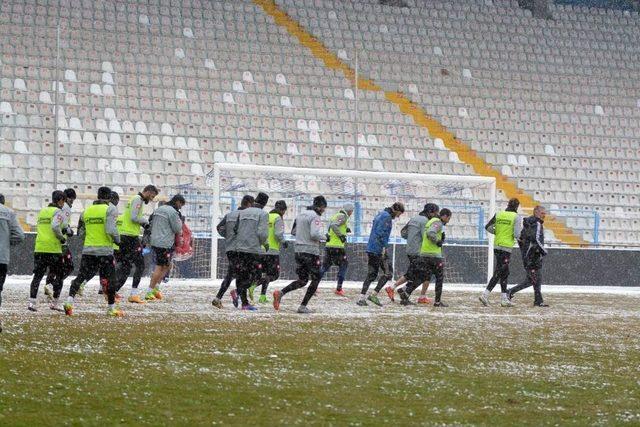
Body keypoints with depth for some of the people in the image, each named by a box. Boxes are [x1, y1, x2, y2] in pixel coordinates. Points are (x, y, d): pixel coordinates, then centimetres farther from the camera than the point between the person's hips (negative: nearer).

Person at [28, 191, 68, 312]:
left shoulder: (42, 211, 15)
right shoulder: (58, 212, -7)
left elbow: (38, 227, 17)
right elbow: (55, 226, -23)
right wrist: (62, 238, -7)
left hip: (39, 248, 6)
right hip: (53, 249, -6)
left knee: (38, 275, 7)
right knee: (58, 276, 8)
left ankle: (32, 301, -2)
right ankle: (54, 302, 9)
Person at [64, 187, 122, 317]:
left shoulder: (87, 211, 10)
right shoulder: (110, 209, -7)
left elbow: (80, 233, 14)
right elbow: (111, 230, -19)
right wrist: (117, 239, -1)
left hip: (88, 250, 4)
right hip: (105, 250, -4)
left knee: (81, 276, 8)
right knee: (110, 279, 7)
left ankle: (69, 301, -7)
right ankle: (111, 308, 13)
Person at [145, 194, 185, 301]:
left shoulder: (158, 209, 16)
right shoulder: (173, 212, -12)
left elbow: (151, 225, 22)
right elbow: (177, 229, -9)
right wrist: (180, 221, 5)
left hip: (154, 242, 9)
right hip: (165, 244, -9)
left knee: (167, 265, 17)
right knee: (160, 267, -4)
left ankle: (156, 287, 11)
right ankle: (149, 293, -5)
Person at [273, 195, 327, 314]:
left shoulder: (300, 215, 13)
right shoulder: (315, 217, -12)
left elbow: (293, 231, 20)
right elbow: (315, 234, -24)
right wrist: (323, 237, -5)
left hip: (298, 250, 8)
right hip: (311, 251, -8)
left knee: (302, 280, 14)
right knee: (315, 279, 6)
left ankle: (280, 293, -7)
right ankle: (303, 306, 1)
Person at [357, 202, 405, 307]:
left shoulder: (380, 214, 20)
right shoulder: (386, 217, -11)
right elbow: (381, 233, -20)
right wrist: (383, 248, -19)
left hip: (371, 249, 10)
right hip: (378, 250, -10)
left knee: (372, 274, 11)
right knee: (388, 272, -2)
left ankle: (362, 298, 5)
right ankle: (374, 295, -6)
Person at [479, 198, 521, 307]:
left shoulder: (499, 214, 7)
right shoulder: (516, 217, -8)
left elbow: (487, 227, 8)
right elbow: (517, 234, -15)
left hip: (496, 246, 6)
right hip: (506, 247, -6)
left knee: (505, 273, 15)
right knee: (499, 273, -5)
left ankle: (504, 299, 17)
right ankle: (485, 294, -15)